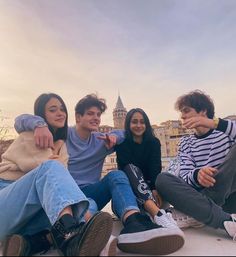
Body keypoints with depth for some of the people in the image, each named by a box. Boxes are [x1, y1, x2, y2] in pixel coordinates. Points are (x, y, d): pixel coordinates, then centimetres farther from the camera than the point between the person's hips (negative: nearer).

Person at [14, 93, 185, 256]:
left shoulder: (101, 141, 14)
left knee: (116, 176, -28)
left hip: (88, 194, 2)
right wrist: (39, 125, -26)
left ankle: (134, 222, -53)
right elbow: (21, 120, -2)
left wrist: (114, 136, -5)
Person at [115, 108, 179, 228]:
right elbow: (126, 169, -18)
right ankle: (157, 213, -54)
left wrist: (155, 189, -35)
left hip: (149, 184, 3)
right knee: (131, 168, -35)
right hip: (130, 186, -2)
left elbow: (155, 168, -14)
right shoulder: (122, 143, -7)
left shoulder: (154, 142, -1)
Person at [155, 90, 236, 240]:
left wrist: (214, 123, -27)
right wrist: (197, 175, -27)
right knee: (162, 179, -23)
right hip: (204, 197, 1)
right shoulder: (185, 143, 9)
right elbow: (185, 178, -5)